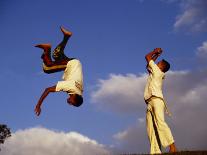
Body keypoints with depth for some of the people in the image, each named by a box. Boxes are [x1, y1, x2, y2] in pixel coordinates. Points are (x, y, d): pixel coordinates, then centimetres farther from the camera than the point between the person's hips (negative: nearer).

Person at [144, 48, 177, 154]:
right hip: (150, 102, 8)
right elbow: (148, 65, 45)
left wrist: (155, 51, 28)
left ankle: (172, 146, -33)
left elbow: (147, 57, 13)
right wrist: (157, 54, 43)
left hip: (156, 99, -8)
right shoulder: (154, 73, 29)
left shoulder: (157, 71, 8)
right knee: (151, 129, -8)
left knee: (160, 122, -26)